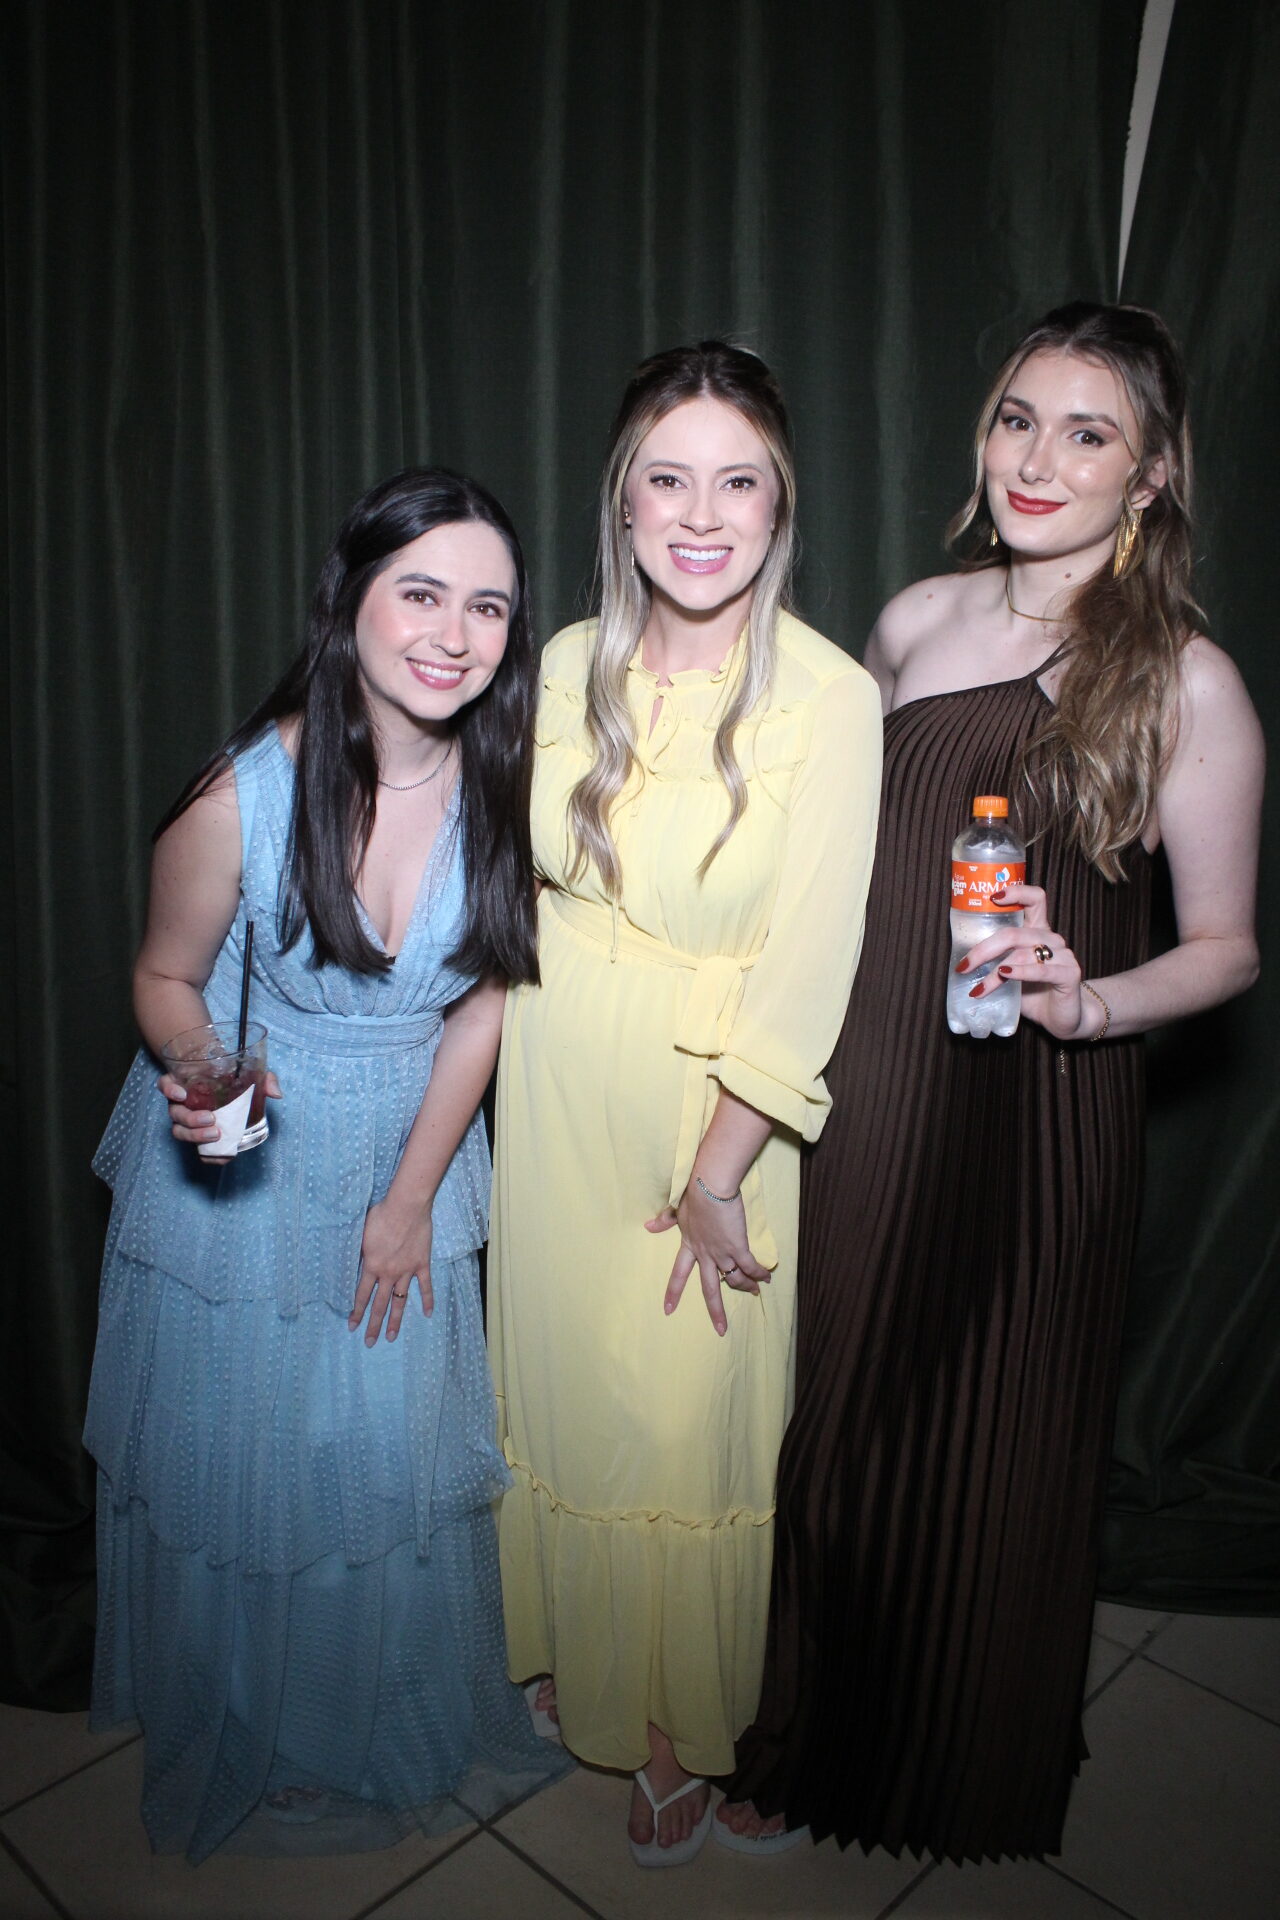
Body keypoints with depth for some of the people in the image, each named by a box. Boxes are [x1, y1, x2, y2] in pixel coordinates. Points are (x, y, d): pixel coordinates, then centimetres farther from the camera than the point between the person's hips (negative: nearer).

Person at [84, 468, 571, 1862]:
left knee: (399, 1453, 16)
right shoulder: (245, 791, -24)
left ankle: (407, 1728, 47)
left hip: (409, 1156, 2)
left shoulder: (505, 781, -15)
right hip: (241, 1167, -2)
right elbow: (166, 979, -7)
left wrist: (413, 1196, -4)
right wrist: (197, 1082, -29)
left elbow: (481, 1003, -6)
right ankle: (241, 1741, 45)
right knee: (231, 1456, 14)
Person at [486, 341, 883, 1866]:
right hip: (558, 1102, 5)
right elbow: (532, 880, 8)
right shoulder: (573, 666, -2)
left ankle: (684, 1728, 41)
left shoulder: (827, 696, -18)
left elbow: (808, 966, -18)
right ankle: (579, 1651, 51)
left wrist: (716, 1176, -15)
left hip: (712, 1111, -4)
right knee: (565, 1387, 21)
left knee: (687, 1431, 11)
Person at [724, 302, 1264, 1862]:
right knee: (838, 1414, 17)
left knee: (991, 1453, 12)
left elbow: (1226, 945, -4)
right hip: (863, 1093, 4)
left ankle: (974, 1786, 43)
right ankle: (809, 1743, 46)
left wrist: (1087, 1002, -22)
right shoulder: (915, 618, 4)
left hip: (1035, 1121, -4)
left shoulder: (1185, 681, -9)